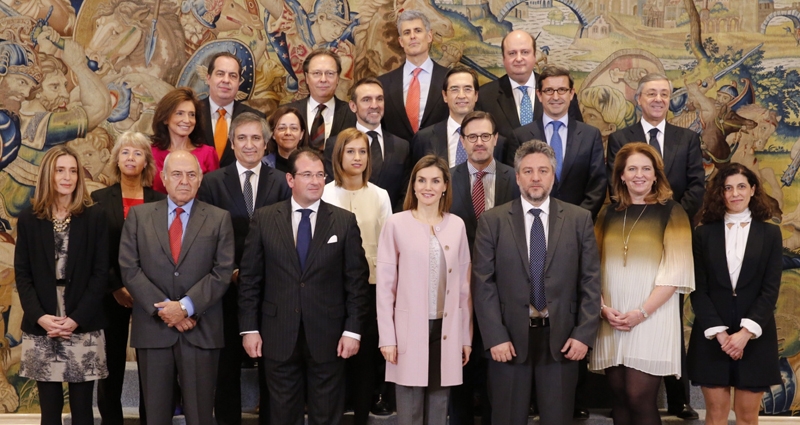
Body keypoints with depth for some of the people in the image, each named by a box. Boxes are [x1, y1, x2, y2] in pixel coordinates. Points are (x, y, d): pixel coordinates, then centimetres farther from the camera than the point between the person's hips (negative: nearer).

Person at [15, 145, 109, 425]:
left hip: (83, 328, -1)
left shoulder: (94, 218, 3)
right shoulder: (29, 219, 7)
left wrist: (76, 319, -12)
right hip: (41, 330, 1)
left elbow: (100, 274, -1)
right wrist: (39, 316, -11)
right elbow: (22, 274, 4)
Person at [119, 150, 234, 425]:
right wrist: (163, 309, -11)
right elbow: (129, 269, -1)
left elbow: (222, 272, -4)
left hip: (201, 330, -1)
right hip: (153, 328, 1)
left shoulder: (219, 219, 4)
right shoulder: (138, 216, 7)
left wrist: (186, 306, -15)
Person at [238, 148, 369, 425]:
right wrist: (249, 328, -2)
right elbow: (249, 278, 2)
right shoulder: (264, 219, 1)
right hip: (278, 335, 0)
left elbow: (357, 280, 0)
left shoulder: (345, 221, 0)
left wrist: (353, 330, -5)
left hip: (328, 336, 0)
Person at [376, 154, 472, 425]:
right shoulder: (397, 224, -3)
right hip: (410, 330, -3)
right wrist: (387, 337, -6)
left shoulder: (457, 225, 5)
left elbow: (463, 284, 9)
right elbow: (385, 284, -3)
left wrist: (466, 336, 8)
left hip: (446, 330, 3)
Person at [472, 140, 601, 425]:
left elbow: (591, 281, 3)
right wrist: (495, 337, -10)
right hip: (509, 337, -1)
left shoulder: (579, 219, 5)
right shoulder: (492, 221, 1)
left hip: (561, 337, 1)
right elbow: (483, 284, -3)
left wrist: (584, 334, -5)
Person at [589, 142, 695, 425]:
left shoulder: (671, 213, 0)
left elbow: (676, 271, -7)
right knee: (619, 397, 6)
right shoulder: (608, 214, 12)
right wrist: (603, 307, -6)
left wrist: (642, 312, -14)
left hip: (652, 319, -4)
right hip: (611, 320, 4)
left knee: (639, 398, -8)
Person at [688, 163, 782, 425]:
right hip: (711, 337, 0)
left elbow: (771, 289, -3)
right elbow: (698, 289, -1)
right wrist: (719, 332, -12)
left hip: (755, 338, 0)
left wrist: (746, 332, -14)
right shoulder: (704, 233, 4)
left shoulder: (770, 233, 5)